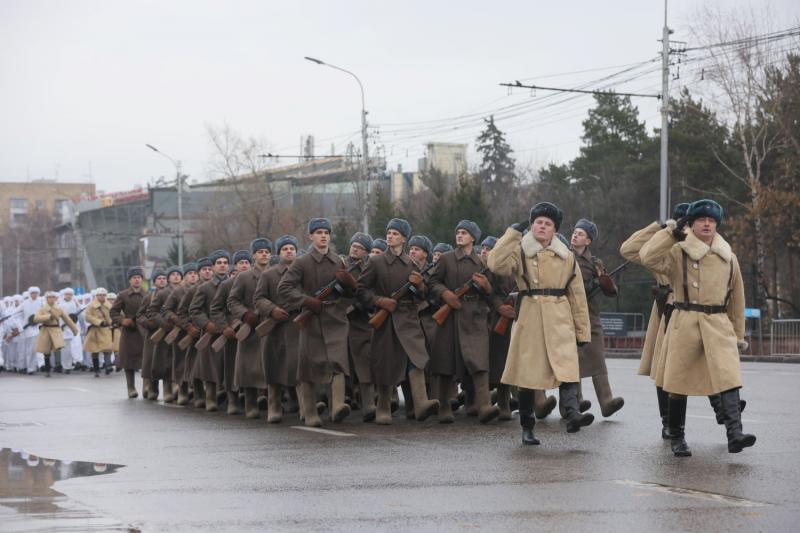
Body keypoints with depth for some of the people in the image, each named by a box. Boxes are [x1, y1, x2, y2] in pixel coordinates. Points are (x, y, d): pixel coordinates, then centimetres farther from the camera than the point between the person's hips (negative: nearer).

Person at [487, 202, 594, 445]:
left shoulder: (566, 257, 11)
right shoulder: (520, 252, 3)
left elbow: (577, 296, 11)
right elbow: (496, 264, -18)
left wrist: (582, 331, 7)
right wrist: (514, 232, -14)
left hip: (560, 322, 1)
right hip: (529, 321, -1)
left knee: (567, 367, -19)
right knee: (527, 374, 2)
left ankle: (573, 413, -33)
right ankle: (527, 428, 12)